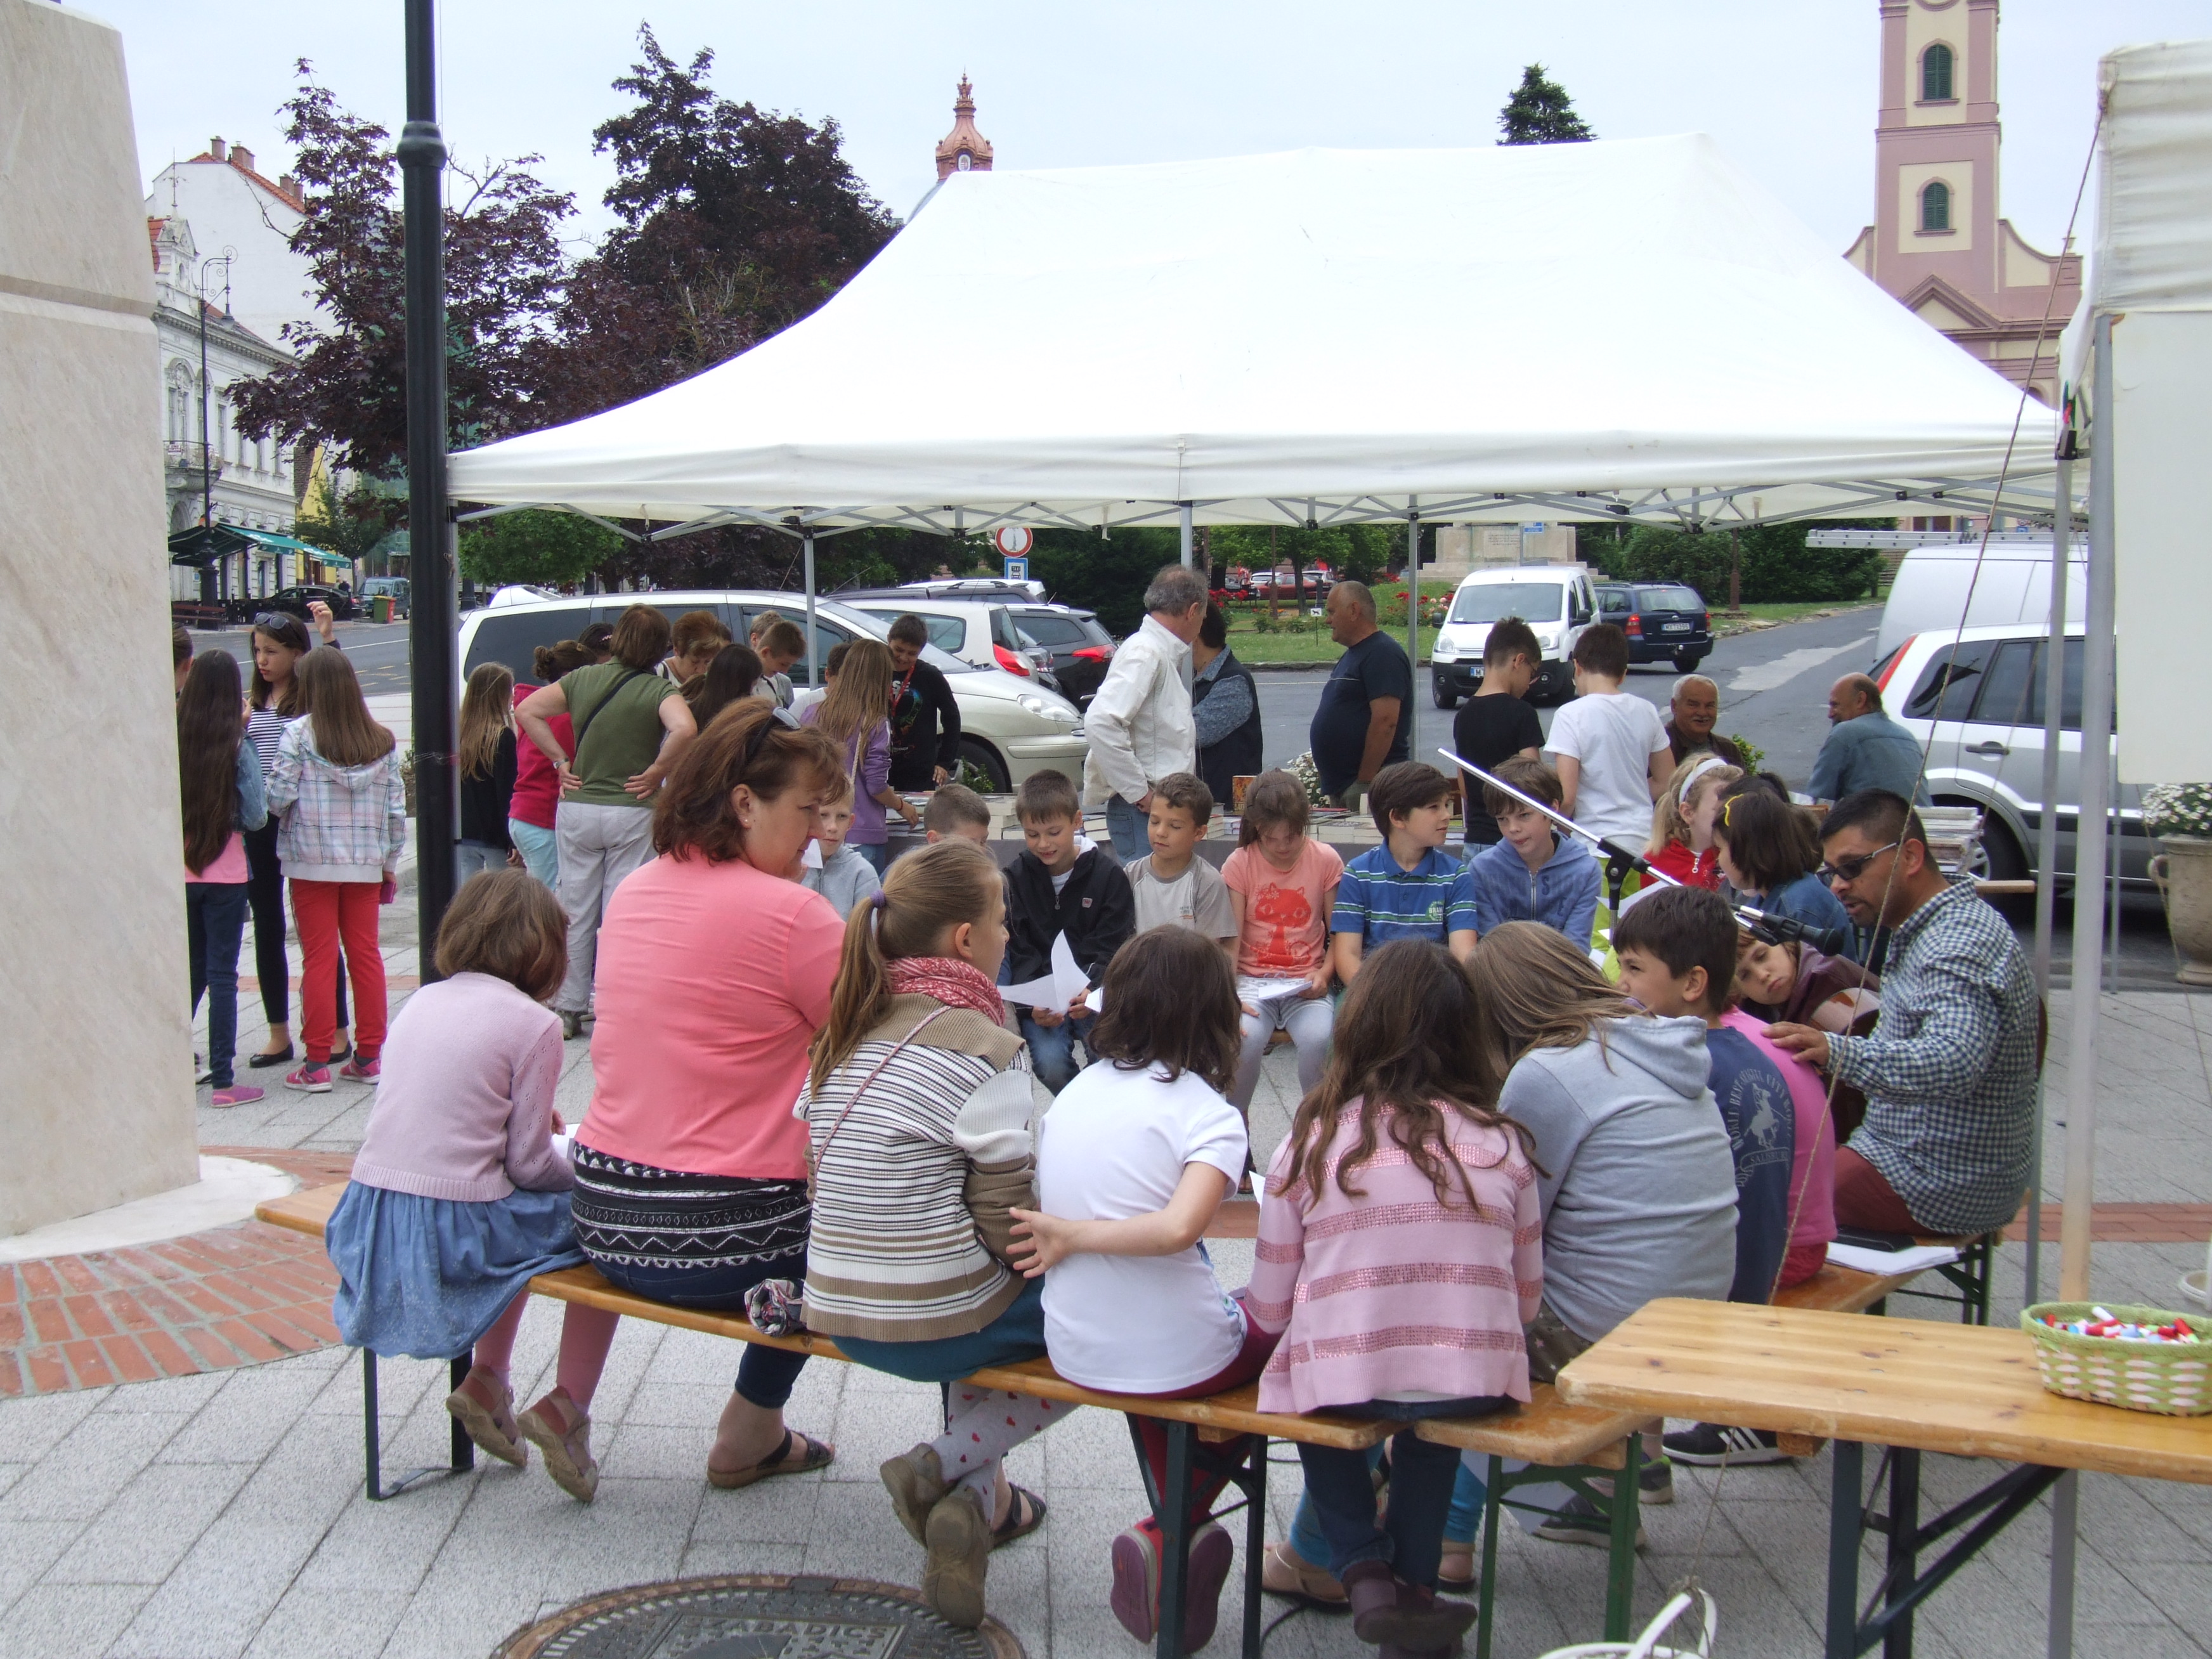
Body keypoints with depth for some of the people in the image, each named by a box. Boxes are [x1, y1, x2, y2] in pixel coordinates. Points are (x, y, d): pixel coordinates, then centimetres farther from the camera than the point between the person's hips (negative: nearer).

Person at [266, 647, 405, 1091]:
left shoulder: (299, 734, -9)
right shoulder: (382, 741, 3)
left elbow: (279, 797, -13)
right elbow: (396, 808, 5)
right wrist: (390, 862, 14)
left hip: (312, 861, -3)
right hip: (365, 863, 3)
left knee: (319, 958, 1)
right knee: (366, 955, 9)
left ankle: (316, 1064, 3)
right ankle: (368, 1057, 13)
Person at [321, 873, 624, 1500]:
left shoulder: (421, 1002, 11)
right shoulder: (533, 1023, -8)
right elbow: (529, 1164, -8)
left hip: (371, 1224, 7)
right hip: (451, 1231, -7)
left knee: (520, 1214, 32)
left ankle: (486, 1382, 29)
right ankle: (566, 1406, 7)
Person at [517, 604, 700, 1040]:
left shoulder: (584, 678, 2)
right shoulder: (660, 689, -10)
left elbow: (527, 711, -1)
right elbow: (684, 730, -29)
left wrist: (561, 761, 1)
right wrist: (657, 772, -15)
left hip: (577, 809, 3)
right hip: (632, 812, -3)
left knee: (576, 912, 12)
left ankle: (569, 1009, 18)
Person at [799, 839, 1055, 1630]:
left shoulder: (844, 1034, 5)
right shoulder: (985, 1050, -18)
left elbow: (821, 1178, 11)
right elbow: (1008, 1223, -17)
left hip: (837, 1314, 8)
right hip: (937, 1326, -8)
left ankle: (979, 1496, 23)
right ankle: (947, 1462, 0)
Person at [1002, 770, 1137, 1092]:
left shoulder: (1109, 875, -1)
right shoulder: (1016, 878, 3)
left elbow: (1110, 950, -4)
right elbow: (1019, 953, -2)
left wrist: (1091, 991, -25)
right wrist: (1033, 1003, -20)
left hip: (1093, 992, -1)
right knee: (1050, 1062, -24)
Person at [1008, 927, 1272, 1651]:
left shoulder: (1074, 1092, 3)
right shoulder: (1208, 1113, -13)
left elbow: (1036, 1220, 6)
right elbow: (1178, 1229, -29)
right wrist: (1075, 1235, -19)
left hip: (1076, 1353, 5)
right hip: (1177, 1359, -5)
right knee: (1278, 1328, 24)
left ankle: (1174, 1538, 33)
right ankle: (1171, 1535, 19)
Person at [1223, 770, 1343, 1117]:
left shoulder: (1326, 861, 0)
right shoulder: (1239, 864, -1)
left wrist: (1325, 974, -14)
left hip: (1305, 983, 0)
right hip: (1252, 980, 0)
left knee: (1319, 1039, -31)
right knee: (1246, 1037, -32)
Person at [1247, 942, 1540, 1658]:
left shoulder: (1311, 1143, -5)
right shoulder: (1504, 1145, -1)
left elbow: (1270, 1310, 0)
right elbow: (1526, 1301, 8)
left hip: (1342, 1383, -1)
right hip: (1477, 1385, 2)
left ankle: (1363, 1568, 21)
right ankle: (1416, 1581, 34)